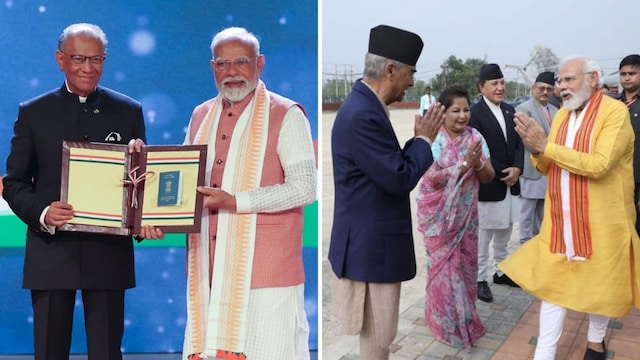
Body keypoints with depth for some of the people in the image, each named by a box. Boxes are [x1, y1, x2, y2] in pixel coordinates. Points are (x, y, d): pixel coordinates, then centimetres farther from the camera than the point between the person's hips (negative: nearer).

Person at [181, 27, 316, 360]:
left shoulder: (286, 116, -4)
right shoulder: (200, 116, 14)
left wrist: (235, 202, -19)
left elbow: (304, 187, -12)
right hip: (210, 268, 5)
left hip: (266, 269, -5)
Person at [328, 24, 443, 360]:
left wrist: (417, 138, 6)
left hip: (371, 239, 11)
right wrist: (424, 139, -10)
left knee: (376, 333, 25)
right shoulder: (362, 115, -26)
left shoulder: (365, 105, 8)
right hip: (371, 244, -11)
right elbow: (400, 179, -23)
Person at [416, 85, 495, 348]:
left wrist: (477, 163, -22)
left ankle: (465, 315, 32)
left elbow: (489, 176, -1)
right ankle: (447, 321, 23)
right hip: (438, 215, -4)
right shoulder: (433, 139, -13)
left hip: (465, 214, 4)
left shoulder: (475, 137, -2)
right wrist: (463, 164, -27)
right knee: (444, 265, 6)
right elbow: (432, 178, -21)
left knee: (466, 264, 12)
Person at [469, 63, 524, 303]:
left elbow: (518, 143, 10)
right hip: (488, 186, -7)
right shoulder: (475, 113, -13)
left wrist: (516, 168, -7)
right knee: (483, 236, 2)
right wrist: (502, 174, -14)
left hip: (511, 183, 7)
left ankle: (502, 272, 33)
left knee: (504, 234, 18)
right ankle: (480, 279, 14)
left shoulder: (510, 110, 11)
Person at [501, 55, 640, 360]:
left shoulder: (615, 112, -12)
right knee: (553, 282, 6)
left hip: (601, 221, -5)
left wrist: (546, 145, -25)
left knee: (599, 285, 13)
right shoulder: (561, 115, 8)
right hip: (560, 220, 5)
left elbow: (599, 164, -24)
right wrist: (536, 149, -12)